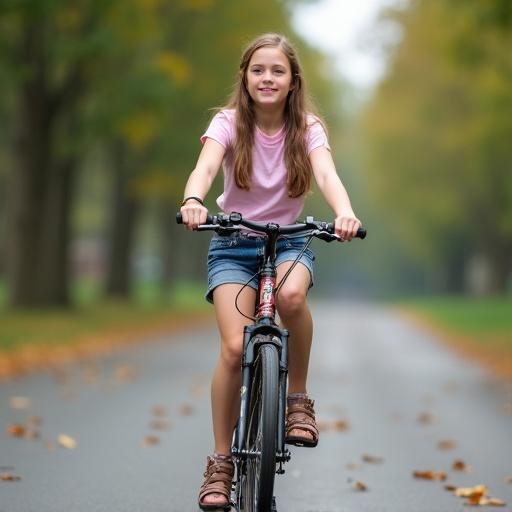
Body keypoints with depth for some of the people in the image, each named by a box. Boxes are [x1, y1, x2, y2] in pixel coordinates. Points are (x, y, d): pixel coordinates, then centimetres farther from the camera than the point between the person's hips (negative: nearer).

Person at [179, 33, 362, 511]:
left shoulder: (307, 128, -7)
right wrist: (193, 201, -52)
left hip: (288, 241, 1)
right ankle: (220, 461, -2)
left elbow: (326, 173, -26)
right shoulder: (229, 122, -10)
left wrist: (344, 212, -48)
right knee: (234, 347, -18)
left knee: (291, 294, -35)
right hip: (233, 243, -1)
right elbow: (205, 166, -28)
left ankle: (297, 398, -12)